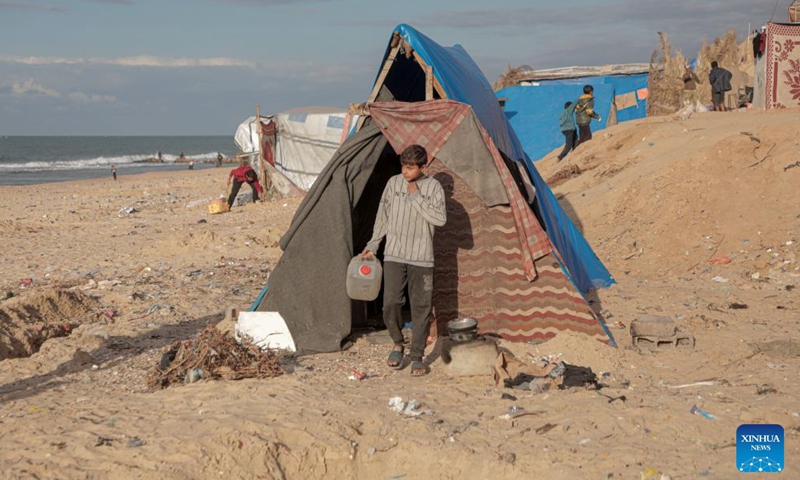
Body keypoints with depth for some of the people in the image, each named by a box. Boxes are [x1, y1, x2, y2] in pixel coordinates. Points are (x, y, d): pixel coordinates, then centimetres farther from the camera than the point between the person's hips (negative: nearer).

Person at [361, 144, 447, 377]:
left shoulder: (433, 187, -4)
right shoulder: (393, 183, 4)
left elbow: (440, 218, -16)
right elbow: (383, 216, 12)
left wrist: (417, 197, -17)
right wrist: (372, 245, 13)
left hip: (421, 259, -2)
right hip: (394, 255, 2)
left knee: (421, 308, 1)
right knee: (391, 303, -7)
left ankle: (417, 358, 12)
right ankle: (398, 344, 19)